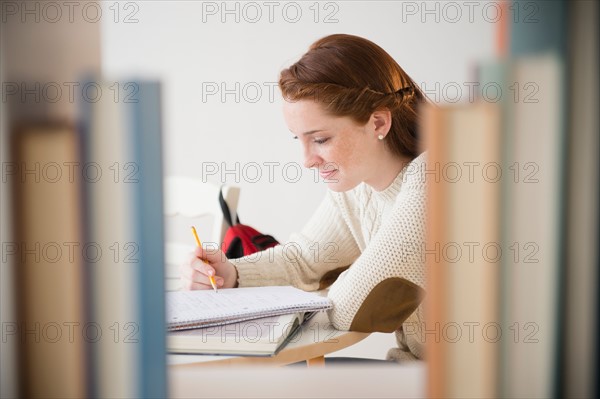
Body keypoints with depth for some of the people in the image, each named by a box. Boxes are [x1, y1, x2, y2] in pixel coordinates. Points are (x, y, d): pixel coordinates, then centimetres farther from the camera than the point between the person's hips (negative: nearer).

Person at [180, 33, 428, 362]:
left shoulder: (429, 187, -26)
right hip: (410, 366, 6)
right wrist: (231, 275, -3)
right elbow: (302, 258, 13)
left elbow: (349, 312, -24)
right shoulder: (353, 182, 1)